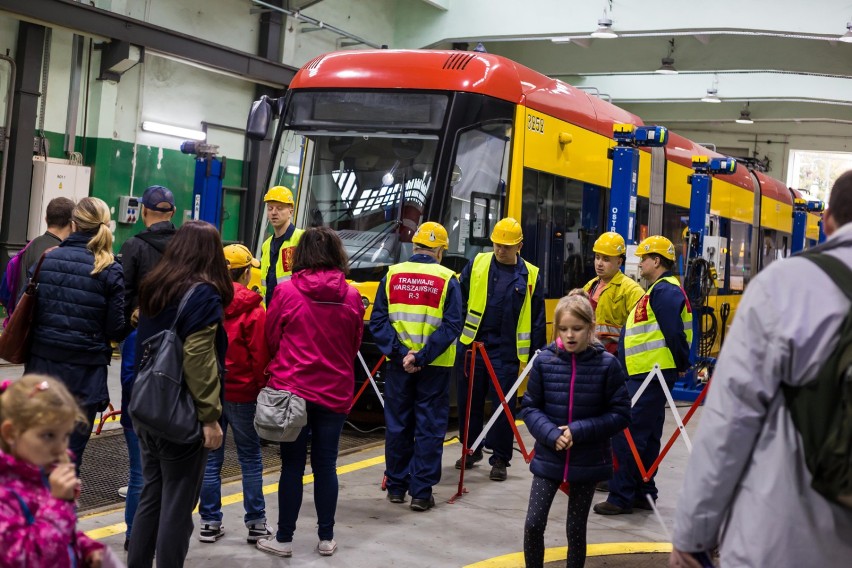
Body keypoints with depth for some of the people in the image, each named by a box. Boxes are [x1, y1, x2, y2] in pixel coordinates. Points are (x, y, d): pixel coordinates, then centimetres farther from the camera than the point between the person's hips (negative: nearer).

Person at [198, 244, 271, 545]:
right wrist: (262, 389, 1)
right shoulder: (253, 310, -12)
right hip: (242, 393, -3)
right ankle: (256, 523, 11)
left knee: (211, 457, 11)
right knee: (250, 458, 7)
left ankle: (210, 522, 14)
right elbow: (260, 355, -11)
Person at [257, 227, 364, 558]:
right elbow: (355, 345, 9)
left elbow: (271, 338, 0)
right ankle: (326, 538, 19)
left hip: (292, 388, -2)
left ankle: (284, 539, 13)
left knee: (292, 465, 5)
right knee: (326, 465, 11)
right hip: (335, 392, 2)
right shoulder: (351, 297, -2)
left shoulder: (286, 291, -9)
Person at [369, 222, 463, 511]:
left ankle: (396, 487, 23)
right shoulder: (447, 281, -6)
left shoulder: (392, 275, 0)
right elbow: (451, 326, -14)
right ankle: (421, 493, 6)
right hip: (434, 367, -2)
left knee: (397, 425, 13)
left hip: (397, 365, 2)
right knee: (429, 428, 5)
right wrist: (421, 357, -15)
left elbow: (378, 323, -5)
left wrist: (401, 353, -9)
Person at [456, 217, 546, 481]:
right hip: (471, 345, 2)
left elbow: (537, 319, 6)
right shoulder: (477, 264, 3)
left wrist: (537, 355, 3)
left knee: (503, 405, 1)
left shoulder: (530, 276, 3)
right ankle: (471, 449, 27)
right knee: (469, 402, 10)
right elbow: (460, 299, 5)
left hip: (506, 352, -1)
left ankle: (500, 459, 12)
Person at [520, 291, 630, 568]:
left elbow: (620, 414, -7)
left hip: (588, 461, -1)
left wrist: (579, 431, -16)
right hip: (548, 457, 1)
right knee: (533, 523, -3)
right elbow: (529, 407, 1)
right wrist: (551, 434, -16)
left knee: (576, 529, 11)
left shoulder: (607, 364, -11)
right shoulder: (544, 361, -6)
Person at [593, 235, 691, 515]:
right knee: (646, 436, 15)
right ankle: (643, 493, 22)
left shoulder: (665, 290, -14)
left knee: (627, 435, -10)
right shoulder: (659, 290, 20)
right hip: (643, 374, 11)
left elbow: (675, 333, -20)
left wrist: (682, 366, -12)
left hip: (650, 375, -11)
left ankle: (622, 497, -6)